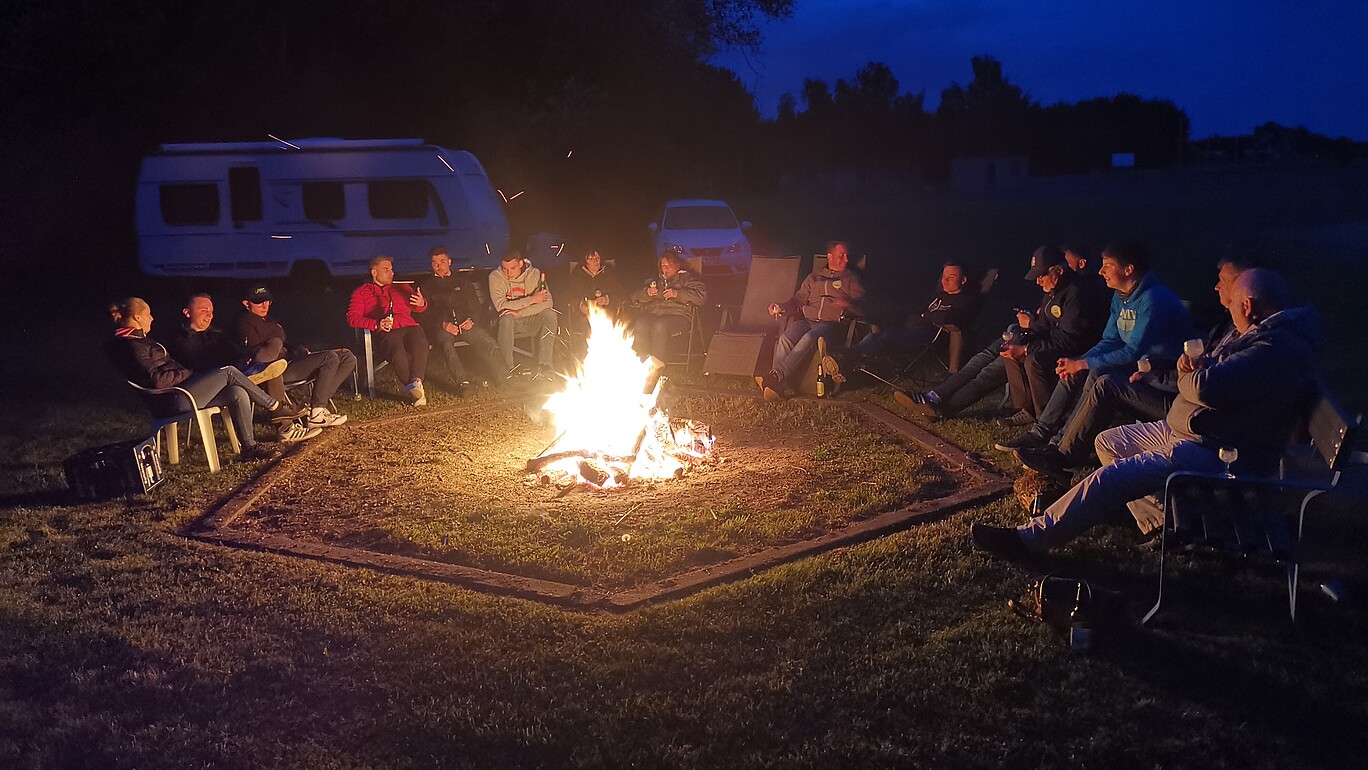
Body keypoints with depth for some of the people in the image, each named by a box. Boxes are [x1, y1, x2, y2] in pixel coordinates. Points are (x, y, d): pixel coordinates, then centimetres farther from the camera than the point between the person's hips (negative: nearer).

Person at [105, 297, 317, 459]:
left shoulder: (136, 340, 19)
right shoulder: (130, 346, -14)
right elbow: (156, 379, -22)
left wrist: (188, 375, 10)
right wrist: (189, 374, -10)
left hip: (177, 393, 10)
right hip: (171, 401, -10)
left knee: (237, 393, -6)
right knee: (228, 372, -12)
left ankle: (249, 447, -5)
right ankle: (275, 407, 1)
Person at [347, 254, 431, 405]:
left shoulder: (401, 288, 34)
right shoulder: (361, 292, 24)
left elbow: (417, 308, 30)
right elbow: (352, 318, 10)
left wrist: (422, 303, 3)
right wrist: (376, 324, -8)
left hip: (409, 326, 2)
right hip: (385, 332, -2)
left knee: (420, 344, -37)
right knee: (397, 351, -39)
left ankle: (415, 382, -47)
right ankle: (415, 388, -41)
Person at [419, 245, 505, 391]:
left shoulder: (463, 283, 28)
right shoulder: (426, 287, 21)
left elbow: (475, 307, 21)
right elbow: (424, 315, 8)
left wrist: (471, 320, -3)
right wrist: (442, 324, -11)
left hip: (464, 324, 2)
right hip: (440, 327, -2)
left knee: (488, 343, -29)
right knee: (445, 344, -39)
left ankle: (502, 377, -35)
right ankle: (462, 380, -53)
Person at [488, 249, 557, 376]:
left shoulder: (535, 274, -7)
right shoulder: (495, 277, -11)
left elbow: (547, 302, -17)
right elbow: (500, 305, -23)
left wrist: (520, 313, -28)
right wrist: (532, 299, -24)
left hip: (530, 322, 2)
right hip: (509, 324, -2)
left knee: (549, 314, -25)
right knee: (506, 318, -35)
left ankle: (544, 365, -28)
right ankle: (508, 368, -34)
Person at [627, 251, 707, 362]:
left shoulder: (687, 278, 18)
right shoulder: (655, 280, 32)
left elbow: (701, 295, -1)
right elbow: (635, 297, 25)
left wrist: (677, 293, -10)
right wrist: (646, 293, 2)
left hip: (676, 315, -4)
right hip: (652, 314, 4)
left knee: (660, 325, -37)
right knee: (640, 324, -31)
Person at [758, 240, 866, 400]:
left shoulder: (852, 279, 19)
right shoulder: (814, 276, 28)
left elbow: (861, 307, 6)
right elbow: (798, 300, 22)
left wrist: (848, 305, -18)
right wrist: (782, 307, 1)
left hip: (831, 323, -3)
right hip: (806, 320, 3)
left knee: (809, 339, -38)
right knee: (785, 339, -31)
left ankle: (776, 376, -49)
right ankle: (778, 386, -44)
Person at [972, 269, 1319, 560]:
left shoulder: (1277, 349, -24)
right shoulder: (1269, 335, 13)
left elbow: (1206, 388, -33)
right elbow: (1220, 375, 21)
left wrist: (1188, 376, -8)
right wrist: (1198, 368, -5)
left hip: (1217, 455, -12)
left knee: (1112, 477, -22)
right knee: (1108, 441, 15)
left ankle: (1030, 539, -18)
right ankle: (1158, 523, 10)